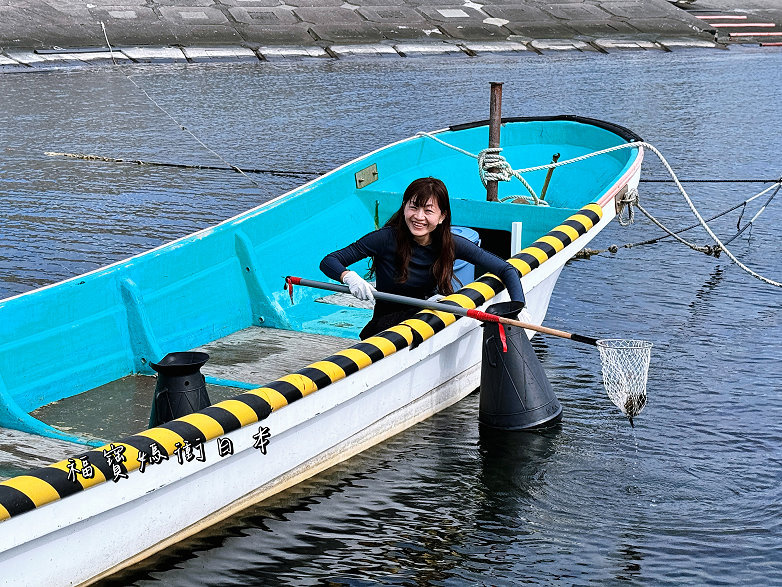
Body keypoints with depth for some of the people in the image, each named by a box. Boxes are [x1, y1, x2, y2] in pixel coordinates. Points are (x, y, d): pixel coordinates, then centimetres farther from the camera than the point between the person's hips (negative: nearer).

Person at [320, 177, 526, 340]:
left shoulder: (451, 244, -10)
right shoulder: (387, 238, -18)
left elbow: (506, 270, -10)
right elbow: (328, 262, -16)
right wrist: (349, 277, -38)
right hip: (386, 323, -4)